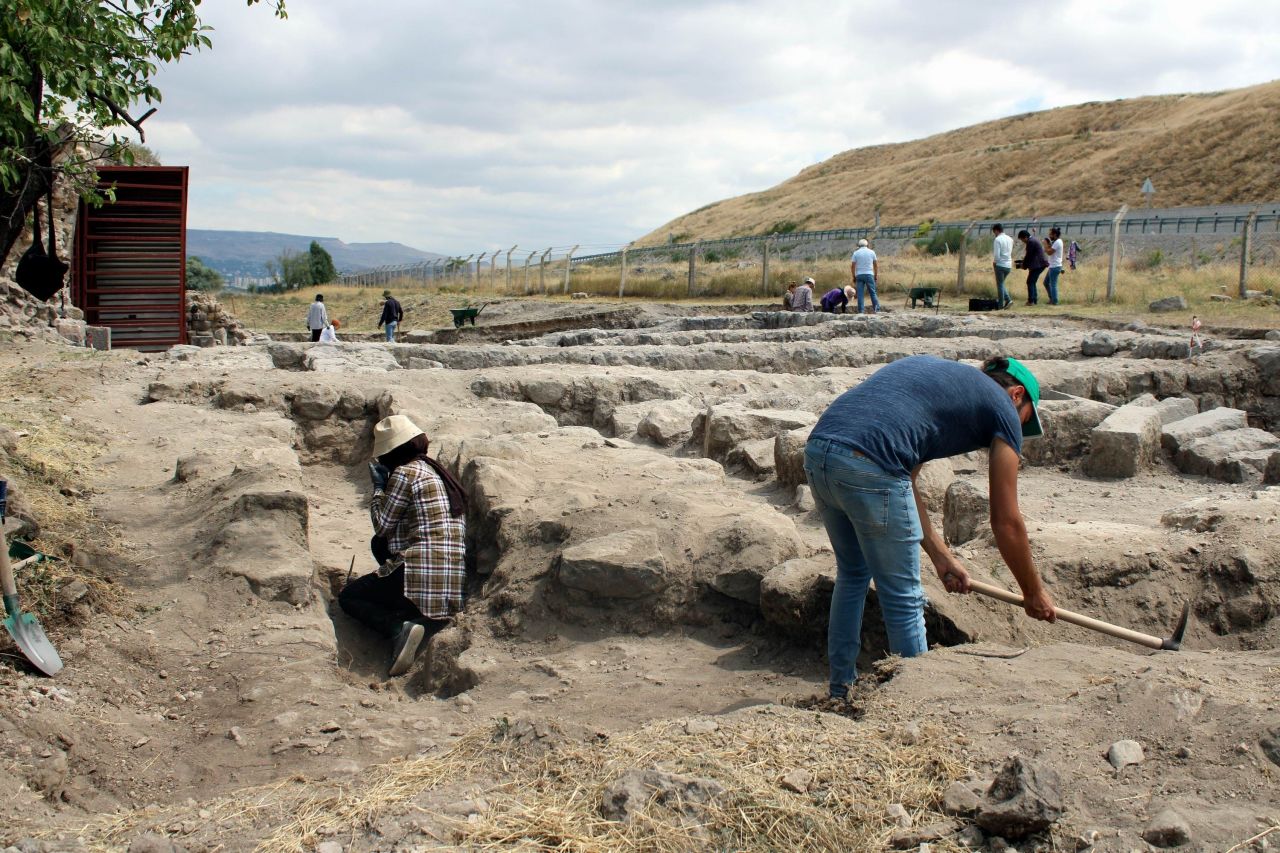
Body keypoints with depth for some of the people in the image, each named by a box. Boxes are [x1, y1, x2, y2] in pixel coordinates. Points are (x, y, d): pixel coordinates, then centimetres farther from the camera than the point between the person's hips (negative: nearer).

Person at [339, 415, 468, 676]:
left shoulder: (405, 472, -6)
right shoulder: (437, 471, 20)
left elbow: (382, 525, -1)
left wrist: (379, 487, 10)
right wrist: (385, 485, 23)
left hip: (423, 571, -7)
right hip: (453, 581, 7)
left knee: (347, 597, 10)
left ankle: (400, 628, -17)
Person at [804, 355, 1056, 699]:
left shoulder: (934, 372, 32)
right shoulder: (1003, 407, 13)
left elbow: (904, 482, 30)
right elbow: (1006, 522, 14)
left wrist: (941, 556, 33)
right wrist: (1034, 593, 28)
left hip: (817, 451, 8)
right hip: (867, 465, -8)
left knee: (852, 574, 28)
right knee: (904, 599, 9)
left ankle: (841, 690, 37)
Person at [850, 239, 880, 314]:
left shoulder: (856, 253, 4)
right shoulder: (871, 252, 7)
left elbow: (852, 266, 1)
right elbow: (876, 265, 8)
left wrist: (854, 277, 8)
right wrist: (876, 276, 15)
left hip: (859, 275, 0)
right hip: (869, 274, 0)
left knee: (860, 294, 1)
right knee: (873, 293, 3)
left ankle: (860, 311, -2)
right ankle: (876, 310, -4)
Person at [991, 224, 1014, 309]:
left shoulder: (997, 240, -14)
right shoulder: (1010, 239, 8)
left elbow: (996, 255, -18)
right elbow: (1011, 253, 14)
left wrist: (994, 261, 1)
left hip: (1000, 265, -7)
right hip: (1009, 265, 7)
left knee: (1000, 284, 3)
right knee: (1001, 283, 19)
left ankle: (1001, 304, 5)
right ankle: (1008, 300, 5)